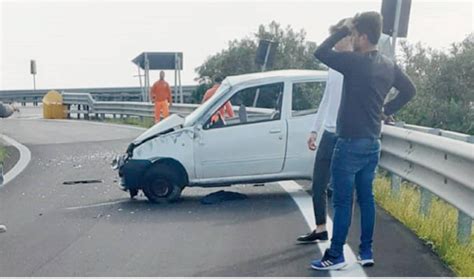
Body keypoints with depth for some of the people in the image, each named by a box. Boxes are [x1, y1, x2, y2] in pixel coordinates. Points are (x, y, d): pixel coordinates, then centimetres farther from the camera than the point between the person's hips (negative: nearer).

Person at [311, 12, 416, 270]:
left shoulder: (355, 61, -17)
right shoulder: (389, 65, 8)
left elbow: (320, 53, -11)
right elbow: (409, 90, 20)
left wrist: (343, 28, -4)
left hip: (351, 143, -8)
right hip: (373, 142, 8)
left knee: (342, 201, -1)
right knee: (366, 197, 13)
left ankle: (335, 255, 7)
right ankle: (366, 252, 20)